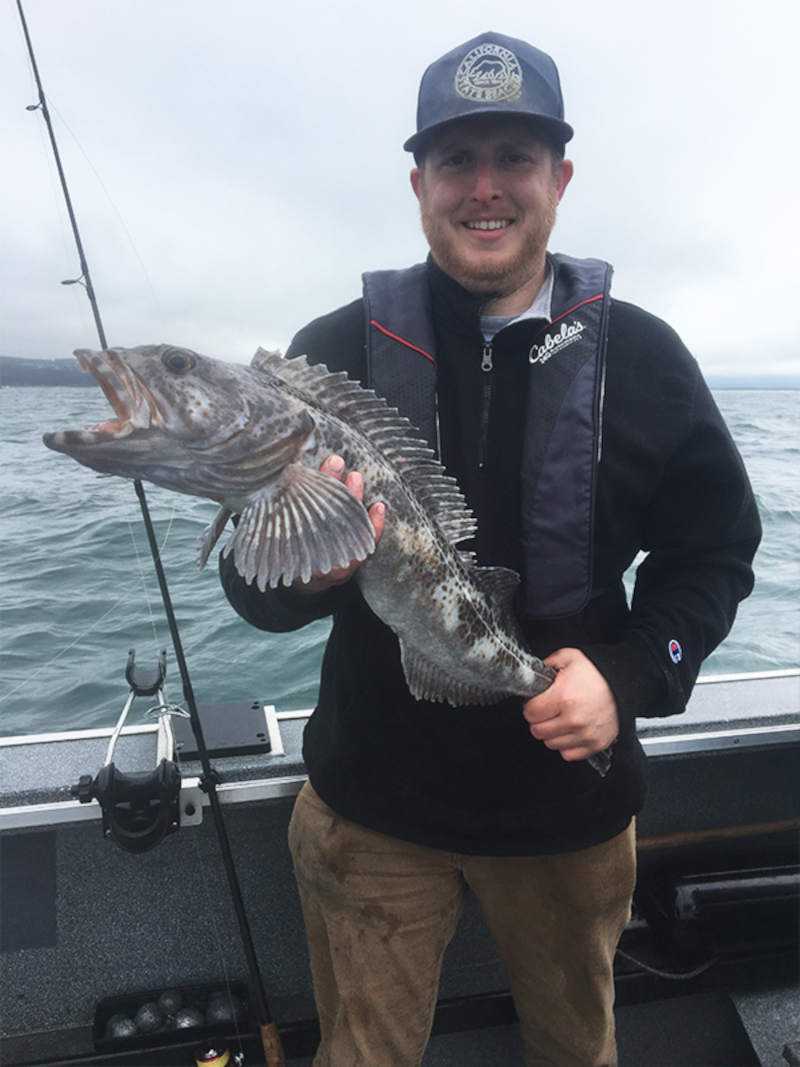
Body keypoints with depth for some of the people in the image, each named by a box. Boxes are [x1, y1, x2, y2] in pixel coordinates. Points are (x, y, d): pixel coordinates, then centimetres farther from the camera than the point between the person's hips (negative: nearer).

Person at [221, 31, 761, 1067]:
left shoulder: (641, 355, -6)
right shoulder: (335, 350, -8)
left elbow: (715, 550, 0)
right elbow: (250, 584, -8)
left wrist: (631, 674, -16)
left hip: (569, 805, 2)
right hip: (373, 805, 0)